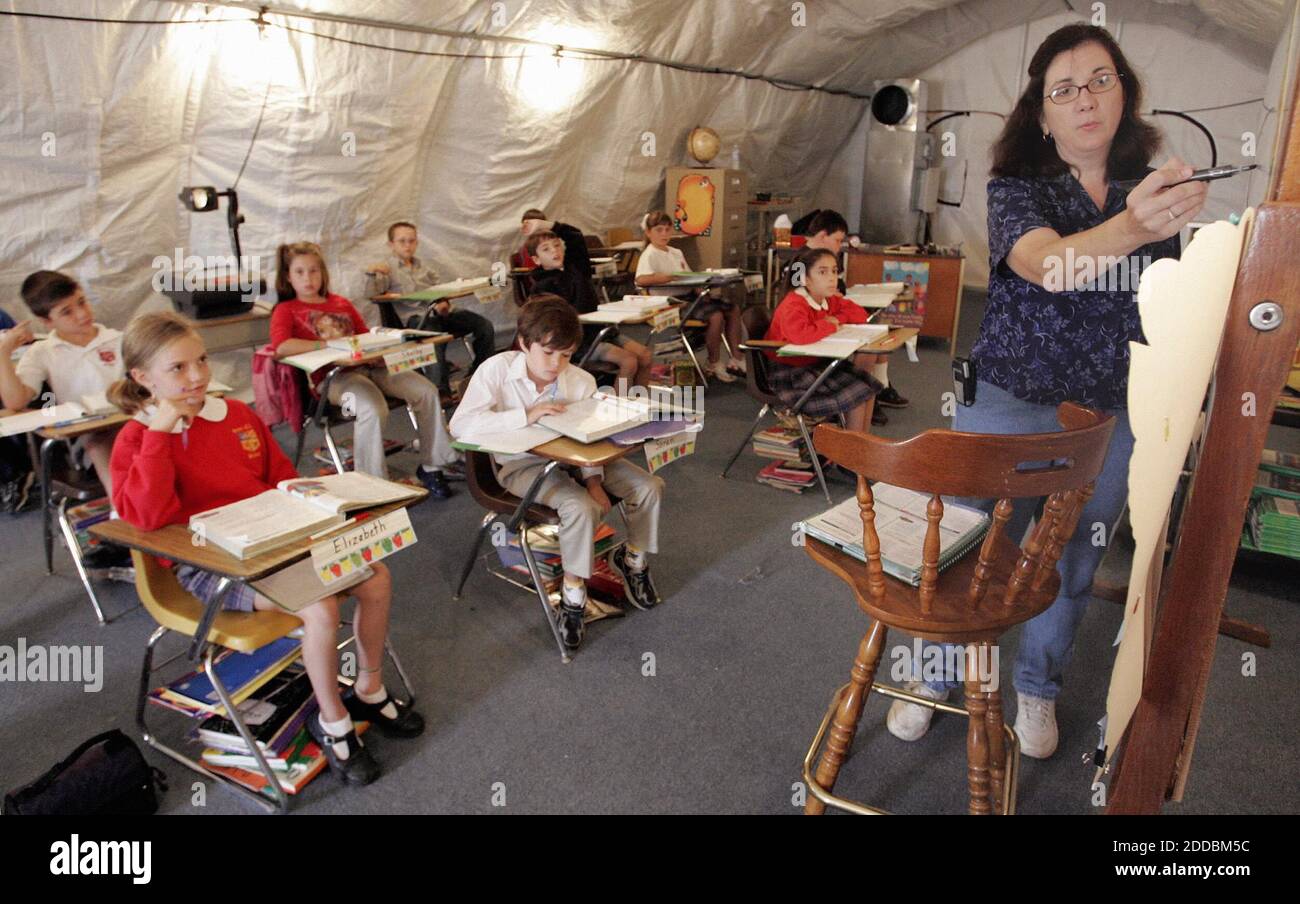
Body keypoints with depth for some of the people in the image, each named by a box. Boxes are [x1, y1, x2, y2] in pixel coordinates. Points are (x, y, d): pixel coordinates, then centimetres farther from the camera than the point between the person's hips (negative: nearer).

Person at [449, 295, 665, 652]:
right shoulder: (498, 371, -16)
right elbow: (460, 425, -27)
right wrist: (527, 415, -32)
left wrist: (593, 477, -21)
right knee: (580, 507, -33)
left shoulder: (581, 382, -8)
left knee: (649, 487, -8)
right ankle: (573, 593, -10)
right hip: (522, 463, -4)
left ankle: (633, 557, 20)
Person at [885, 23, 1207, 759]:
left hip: (1113, 421, 4)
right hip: (1009, 407, -3)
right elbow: (1044, 263, -30)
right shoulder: (1015, 190, -8)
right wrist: (1127, 230, -50)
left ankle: (1038, 686, 38)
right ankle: (938, 677, 30)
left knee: (1071, 568, 14)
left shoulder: (1157, 193, 4)